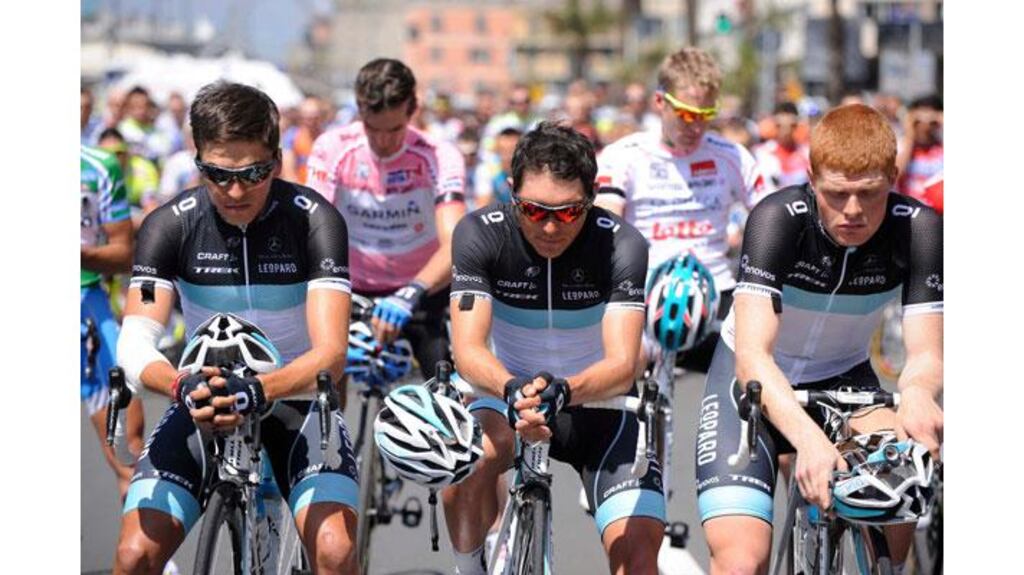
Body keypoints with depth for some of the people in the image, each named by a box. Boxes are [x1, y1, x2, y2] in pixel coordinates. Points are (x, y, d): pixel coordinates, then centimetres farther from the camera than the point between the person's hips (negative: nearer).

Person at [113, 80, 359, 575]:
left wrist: (258, 390, -46)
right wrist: (182, 385, -44)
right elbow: (134, 346, -21)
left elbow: (330, 353, -25)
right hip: (204, 404, 2)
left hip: (297, 402, -2)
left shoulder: (315, 221, -17)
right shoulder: (169, 226, -12)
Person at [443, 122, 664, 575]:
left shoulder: (621, 245, -22)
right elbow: (468, 349, -28)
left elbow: (621, 365, -30)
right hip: (507, 390, 0)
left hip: (597, 405, 0)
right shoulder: (480, 234, -20)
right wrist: (512, 389, -50)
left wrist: (563, 391, -51)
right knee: (475, 454, -34)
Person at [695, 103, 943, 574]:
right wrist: (808, 437, -55)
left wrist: (916, 392, -48)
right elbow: (752, 356, -36)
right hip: (754, 383, -2)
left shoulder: (918, 229, -20)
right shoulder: (779, 218, -28)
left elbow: (926, 353, -22)